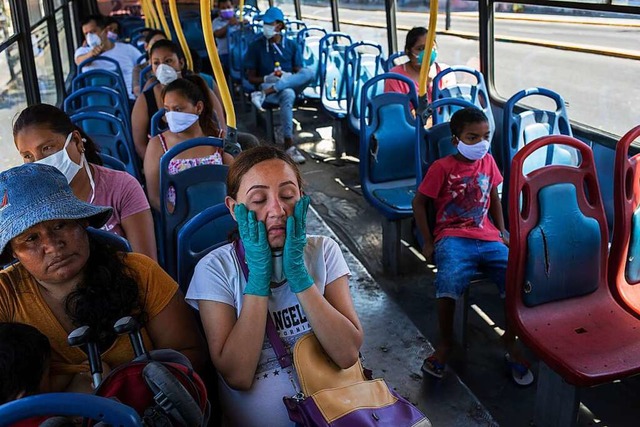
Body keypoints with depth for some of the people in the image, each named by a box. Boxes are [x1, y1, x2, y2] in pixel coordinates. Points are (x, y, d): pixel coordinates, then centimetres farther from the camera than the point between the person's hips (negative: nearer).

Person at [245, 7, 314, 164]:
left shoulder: (291, 46, 10)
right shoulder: (256, 46, 4)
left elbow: (299, 73, 7)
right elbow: (251, 77, 3)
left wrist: (288, 76, -16)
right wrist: (266, 79, -17)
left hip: (290, 85, 3)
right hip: (266, 85, -3)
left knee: (309, 73, -29)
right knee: (288, 95, -39)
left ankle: (264, 93, -34)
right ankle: (289, 145, -41)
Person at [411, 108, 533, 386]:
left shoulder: (488, 161, 12)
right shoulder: (442, 167, -3)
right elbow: (419, 203, 1)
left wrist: (502, 232, 15)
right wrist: (428, 242, -2)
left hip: (488, 238, 4)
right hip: (453, 238, -4)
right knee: (449, 281, -33)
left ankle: (510, 339, 5)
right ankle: (445, 342, -7)